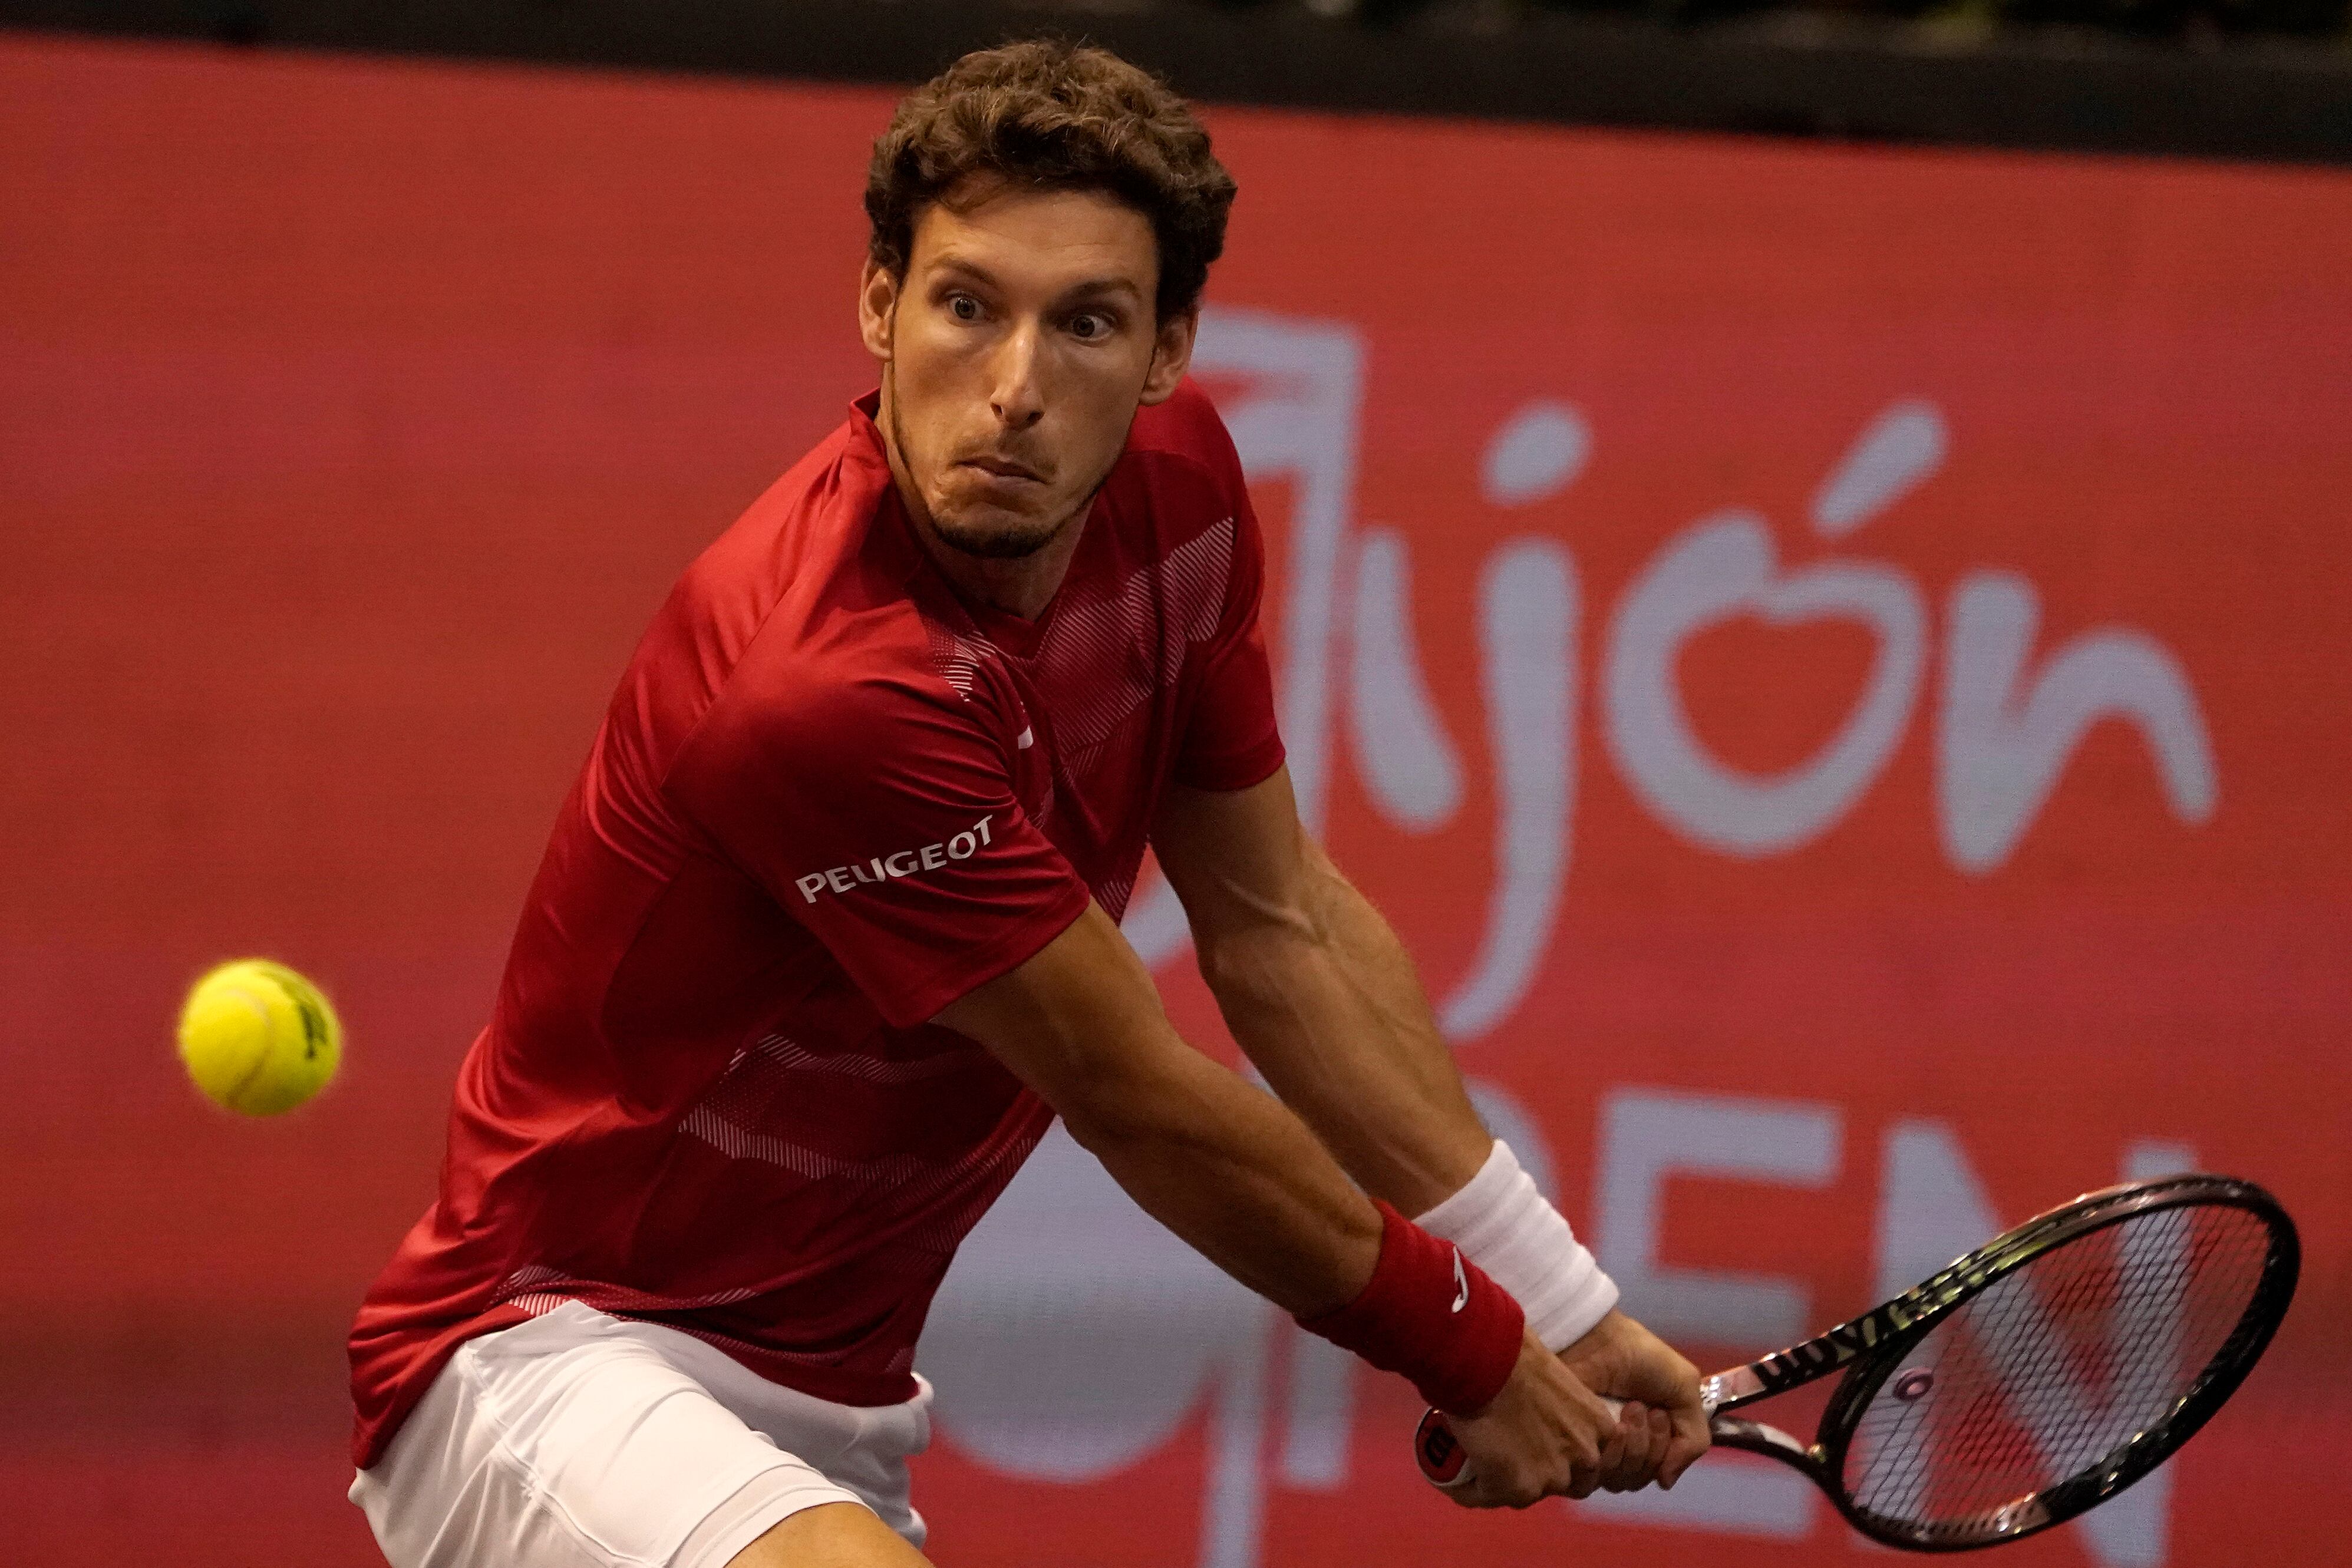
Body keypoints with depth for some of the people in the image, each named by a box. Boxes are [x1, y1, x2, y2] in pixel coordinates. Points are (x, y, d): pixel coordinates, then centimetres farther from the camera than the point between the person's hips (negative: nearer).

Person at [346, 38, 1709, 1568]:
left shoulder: (1178, 490, -2)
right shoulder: (831, 686, -27)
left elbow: (1280, 927, 11)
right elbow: (1135, 1099, -16)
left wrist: (1565, 1310, 10)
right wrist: (1477, 1356, -4)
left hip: (828, 1405, 9)